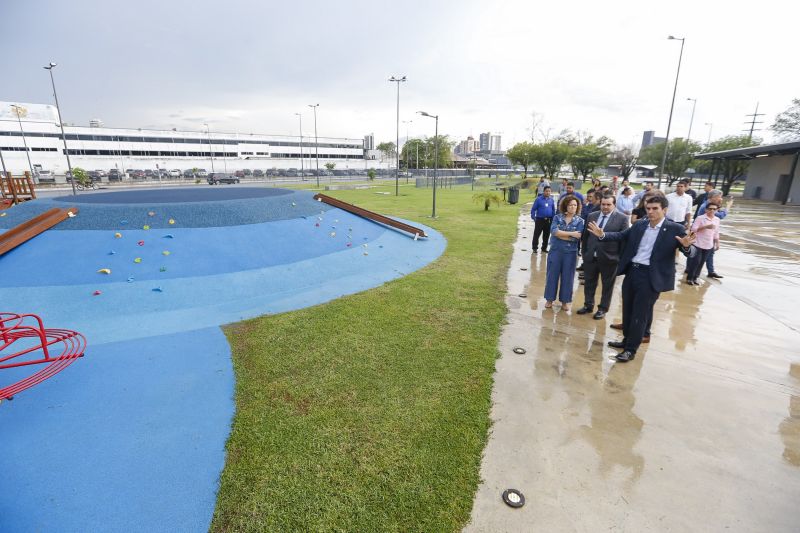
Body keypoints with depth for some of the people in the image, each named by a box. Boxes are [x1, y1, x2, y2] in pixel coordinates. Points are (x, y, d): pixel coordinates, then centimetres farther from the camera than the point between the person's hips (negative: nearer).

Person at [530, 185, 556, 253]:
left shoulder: (551, 200, 7)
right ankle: (535, 248, 7)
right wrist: (533, 217, -11)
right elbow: (533, 209, -4)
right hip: (539, 220, -4)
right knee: (536, 234, -3)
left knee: (546, 235, 11)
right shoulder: (538, 199, -5)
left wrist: (553, 219, 9)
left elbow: (553, 210, 14)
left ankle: (544, 248, 22)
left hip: (548, 220, 4)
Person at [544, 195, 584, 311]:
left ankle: (565, 301, 21)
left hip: (570, 253, 0)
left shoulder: (579, 221, -1)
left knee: (567, 276, 8)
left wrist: (560, 234, -12)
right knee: (552, 275, 7)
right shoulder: (557, 217, 1)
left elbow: (577, 238, -12)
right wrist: (571, 233, -16)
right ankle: (550, 299, 20)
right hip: (555, 251, 0)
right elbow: (554, 231, -14)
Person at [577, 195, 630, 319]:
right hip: (590, 256, 4)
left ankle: (603, 308, 24)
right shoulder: (592, 216, 6)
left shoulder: (622, 218, -6)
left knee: (607, 285, 10)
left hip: (609, 257, -3)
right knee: (589, 282, 14)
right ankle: (588, 305, 30)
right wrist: (584, 251, 8)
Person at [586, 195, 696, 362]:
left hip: (651, 277, -5)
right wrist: (603, 235, -10)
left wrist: (686, 246, -32)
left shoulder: (675, 229, -7)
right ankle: (627, 340, 36)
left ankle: (631, 349, 14)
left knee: (640, 314, 2)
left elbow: (689, 253, -8)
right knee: (627, 310, 17)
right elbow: (621, 235, 6)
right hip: (631, 272, 5)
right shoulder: (639, 225, 6)